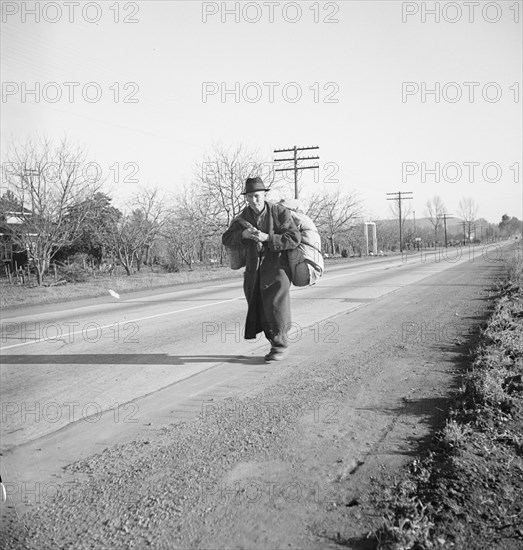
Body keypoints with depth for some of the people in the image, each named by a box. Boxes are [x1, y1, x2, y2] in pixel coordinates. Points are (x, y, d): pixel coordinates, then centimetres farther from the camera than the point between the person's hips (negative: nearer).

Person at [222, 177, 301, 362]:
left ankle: (280, 347, 4)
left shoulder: (280, 213, -9)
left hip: (276, 265, -5)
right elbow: (226, 240, 4)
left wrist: (267, 238, -24)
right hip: (253, 269, 5)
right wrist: (242, 234, -17)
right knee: (258, 310, 4)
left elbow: (294, 238, -15)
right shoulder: (242, 218, 4)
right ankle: (275, 342, 20)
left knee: (276, 306, -11)